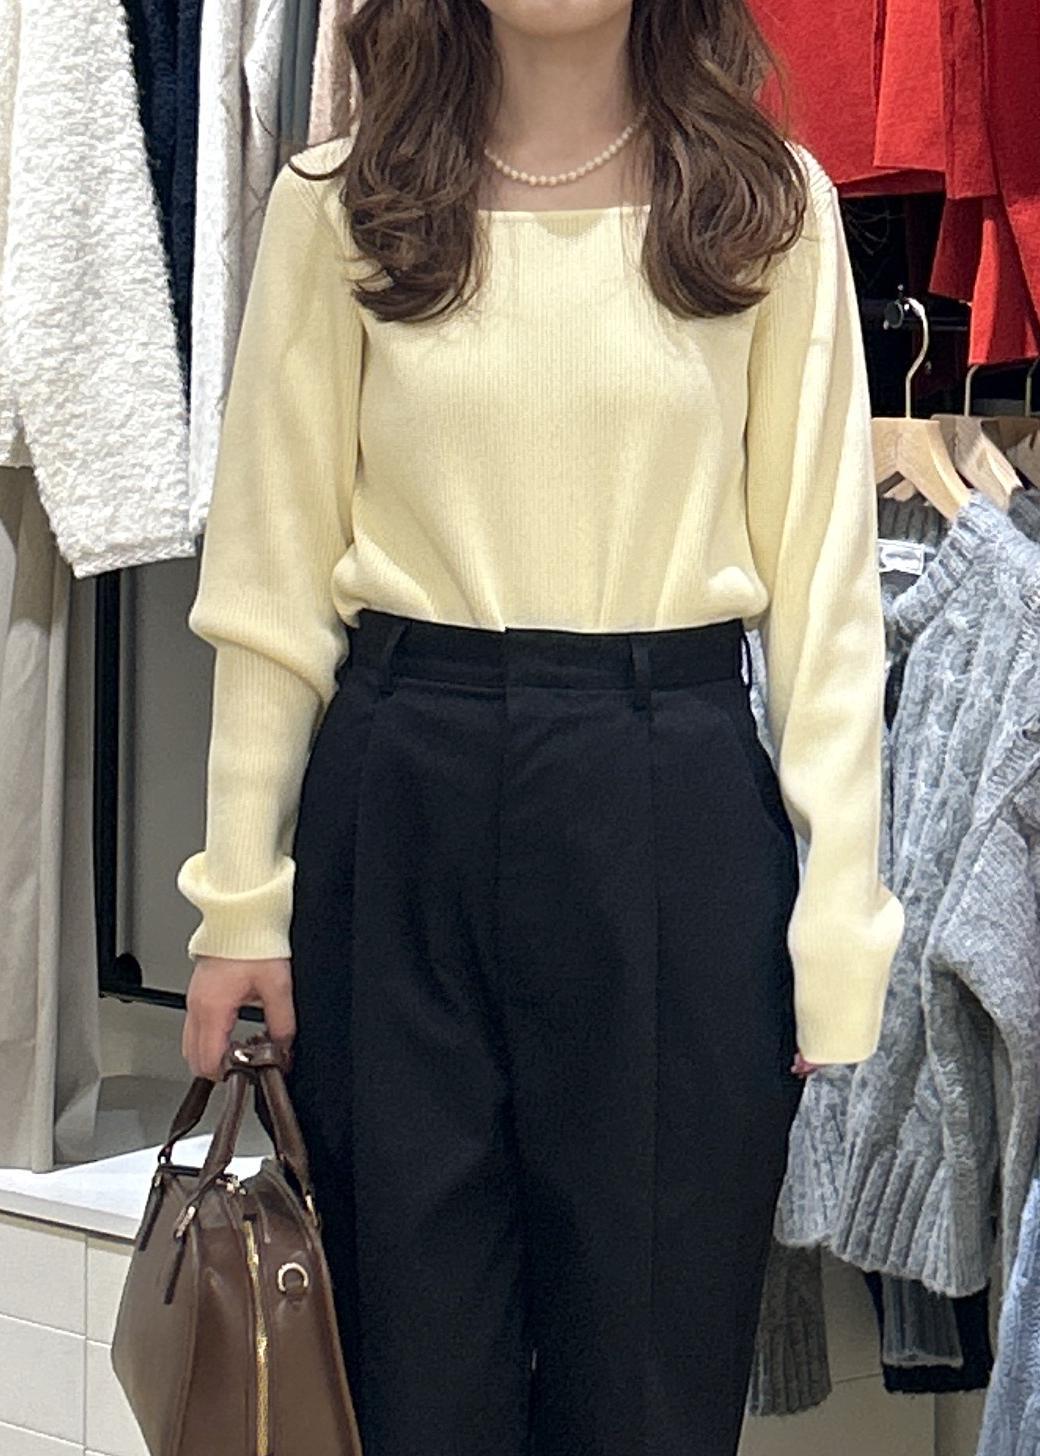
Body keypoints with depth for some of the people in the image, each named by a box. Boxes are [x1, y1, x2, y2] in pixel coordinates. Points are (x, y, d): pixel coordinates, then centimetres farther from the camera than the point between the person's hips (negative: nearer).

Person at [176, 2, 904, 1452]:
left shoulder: (774, 205, 3)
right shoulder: (337, 202, 3)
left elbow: (825, 583, 1)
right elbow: (272, 574, 4)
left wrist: (837, 922, -4)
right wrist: (242, 894, 1)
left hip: (677, 803, 0)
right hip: (402, 797, 0)